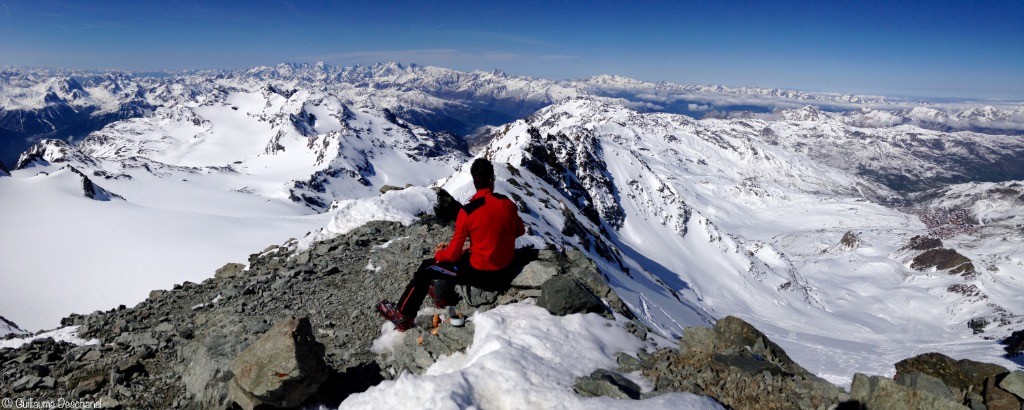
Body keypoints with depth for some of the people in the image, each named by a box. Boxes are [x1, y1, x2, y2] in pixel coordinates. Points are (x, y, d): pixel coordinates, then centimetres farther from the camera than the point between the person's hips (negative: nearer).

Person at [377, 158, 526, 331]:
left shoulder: (468, 211, -20)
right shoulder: (508, 204, -6)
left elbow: (454, 253, -12)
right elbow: (520, 231, 13)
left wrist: (439, 254, 9)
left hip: (479, 271, -6)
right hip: (504, 268, 6)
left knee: (426, 268, 12)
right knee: (464, 253, 33)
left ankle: (403, 316, 24)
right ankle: (443, 295, 49)